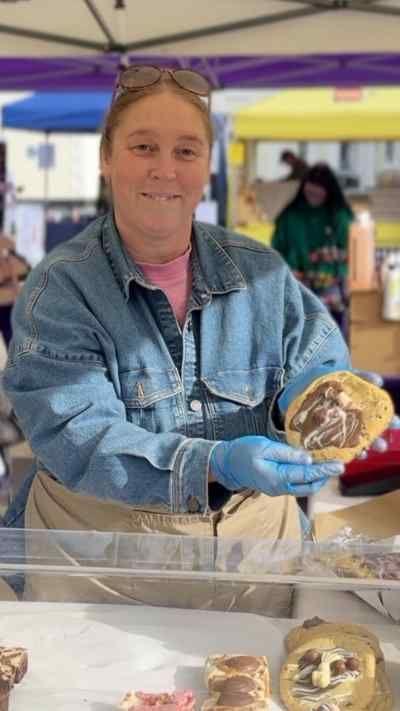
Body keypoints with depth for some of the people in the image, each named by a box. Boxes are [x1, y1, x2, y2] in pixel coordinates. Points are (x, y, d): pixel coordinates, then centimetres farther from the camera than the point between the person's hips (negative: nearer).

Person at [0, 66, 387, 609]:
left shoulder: (261, 273, 1)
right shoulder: (59, 289, -11)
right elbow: (75, 437, -21)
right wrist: (215, 465, -36)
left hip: (252, 533, 3)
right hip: (99, 542, -3)